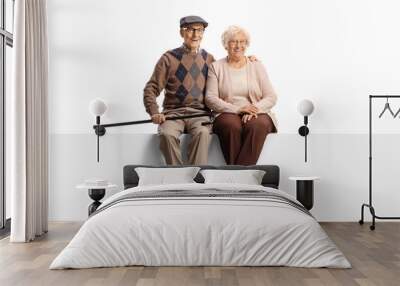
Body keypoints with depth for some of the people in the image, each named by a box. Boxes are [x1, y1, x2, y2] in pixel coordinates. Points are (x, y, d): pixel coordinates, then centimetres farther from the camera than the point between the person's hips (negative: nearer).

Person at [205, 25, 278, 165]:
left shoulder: (257, 66, 14)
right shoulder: (216, 67, 10)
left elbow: (271, 97, 7)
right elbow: (210, 98, -1)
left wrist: (256, 108, -15)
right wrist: (237, 109, -15)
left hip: (257, 114, 1)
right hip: (227, 114, -1)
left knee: (257, 125, -33)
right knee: (232, 126, -35)